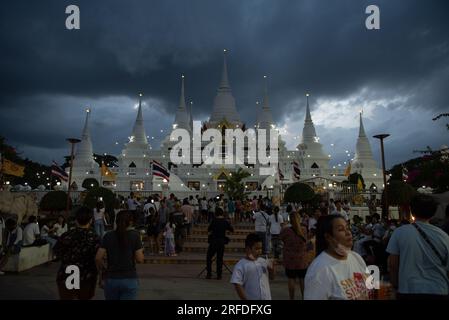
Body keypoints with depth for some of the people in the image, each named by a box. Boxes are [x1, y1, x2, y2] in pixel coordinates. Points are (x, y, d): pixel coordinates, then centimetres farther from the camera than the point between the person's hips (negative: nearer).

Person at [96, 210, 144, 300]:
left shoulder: (108, 236, 0)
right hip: (129, 279, -2)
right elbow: (140, 259, -9)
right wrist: (141, 251, 11)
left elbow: (98, 258, -5)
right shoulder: (135, 235, -6)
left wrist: (102, 271, 11)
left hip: (111, 279, 3)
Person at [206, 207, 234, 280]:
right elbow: (232, 230, 9)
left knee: (209, 257, 11)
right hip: (222, 242, 2)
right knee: (220, 258, 12)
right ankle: (219, 275, 13)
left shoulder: (214, 221, -8)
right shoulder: (226, 222, -2)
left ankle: (209, 274, 8)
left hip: (213, 241, -2)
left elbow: (208, 230, 3)